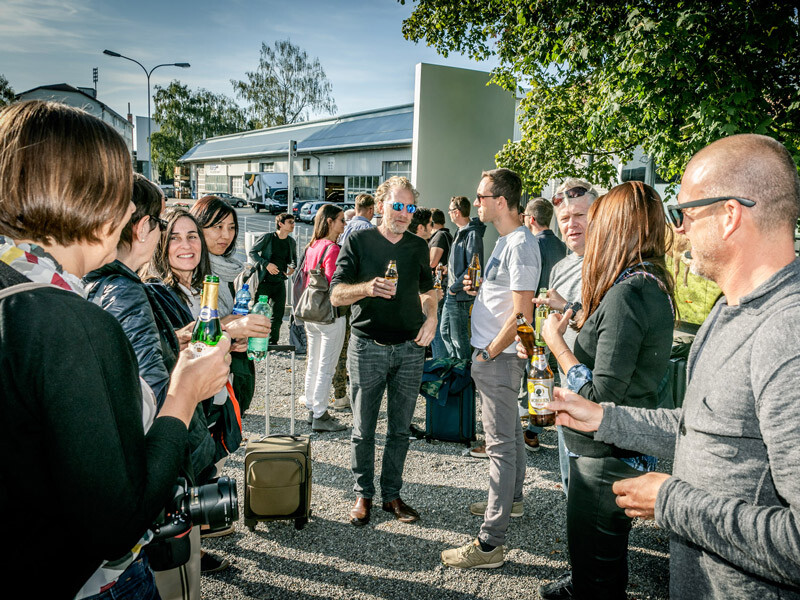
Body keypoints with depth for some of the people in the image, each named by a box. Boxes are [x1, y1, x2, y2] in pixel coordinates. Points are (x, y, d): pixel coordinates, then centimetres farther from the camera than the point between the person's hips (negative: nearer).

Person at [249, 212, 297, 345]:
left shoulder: (292, 242, 7)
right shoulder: (267, 238, -8)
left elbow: (293, 258, 24)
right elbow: (252, 252, -6)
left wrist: (292, 267, 2)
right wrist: (266, 264, -17)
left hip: (280, 282, 5)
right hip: (265, 281, -5)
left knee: (278, 313, 8)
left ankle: (273, 341, 22)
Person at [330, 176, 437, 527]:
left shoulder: (418, 247, 10)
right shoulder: (359, 241, -2)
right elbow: (336, 295, -6)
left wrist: (431, 317, 5)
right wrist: (367, 288, -24)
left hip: (410, 349, 3)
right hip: (368, 348, -3)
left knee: (400, 429, 10)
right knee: (363, 430, 6)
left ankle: (392, 494, 24)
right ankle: (363, 495, 23)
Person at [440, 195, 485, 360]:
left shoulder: (472, 234, -17)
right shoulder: (461, 232, 14)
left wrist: (454, 287, -18)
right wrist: (450, 286, 12)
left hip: (460, 295, -10)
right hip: (452, 293, 10)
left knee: (459, 337, -1)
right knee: (445, 332, 19)